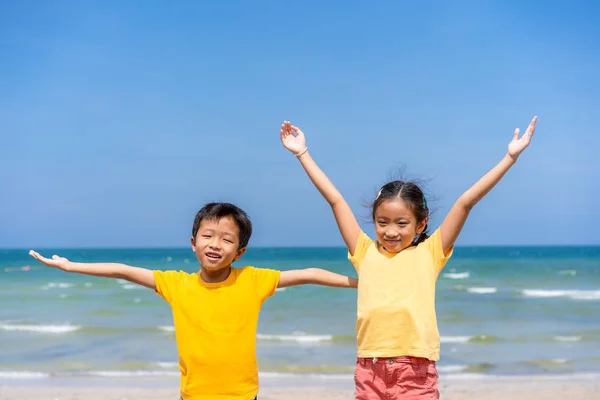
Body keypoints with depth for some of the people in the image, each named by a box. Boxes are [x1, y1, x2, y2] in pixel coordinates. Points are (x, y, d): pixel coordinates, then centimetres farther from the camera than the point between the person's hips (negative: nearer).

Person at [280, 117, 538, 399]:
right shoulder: (366, 252, 12)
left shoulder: (428, 253, 7)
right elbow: (334, 199, 14)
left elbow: (466, 202, 3)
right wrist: (302, 152, 20)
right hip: (370, 369, 2)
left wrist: (510, 157, 4)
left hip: (415, 373, -2)